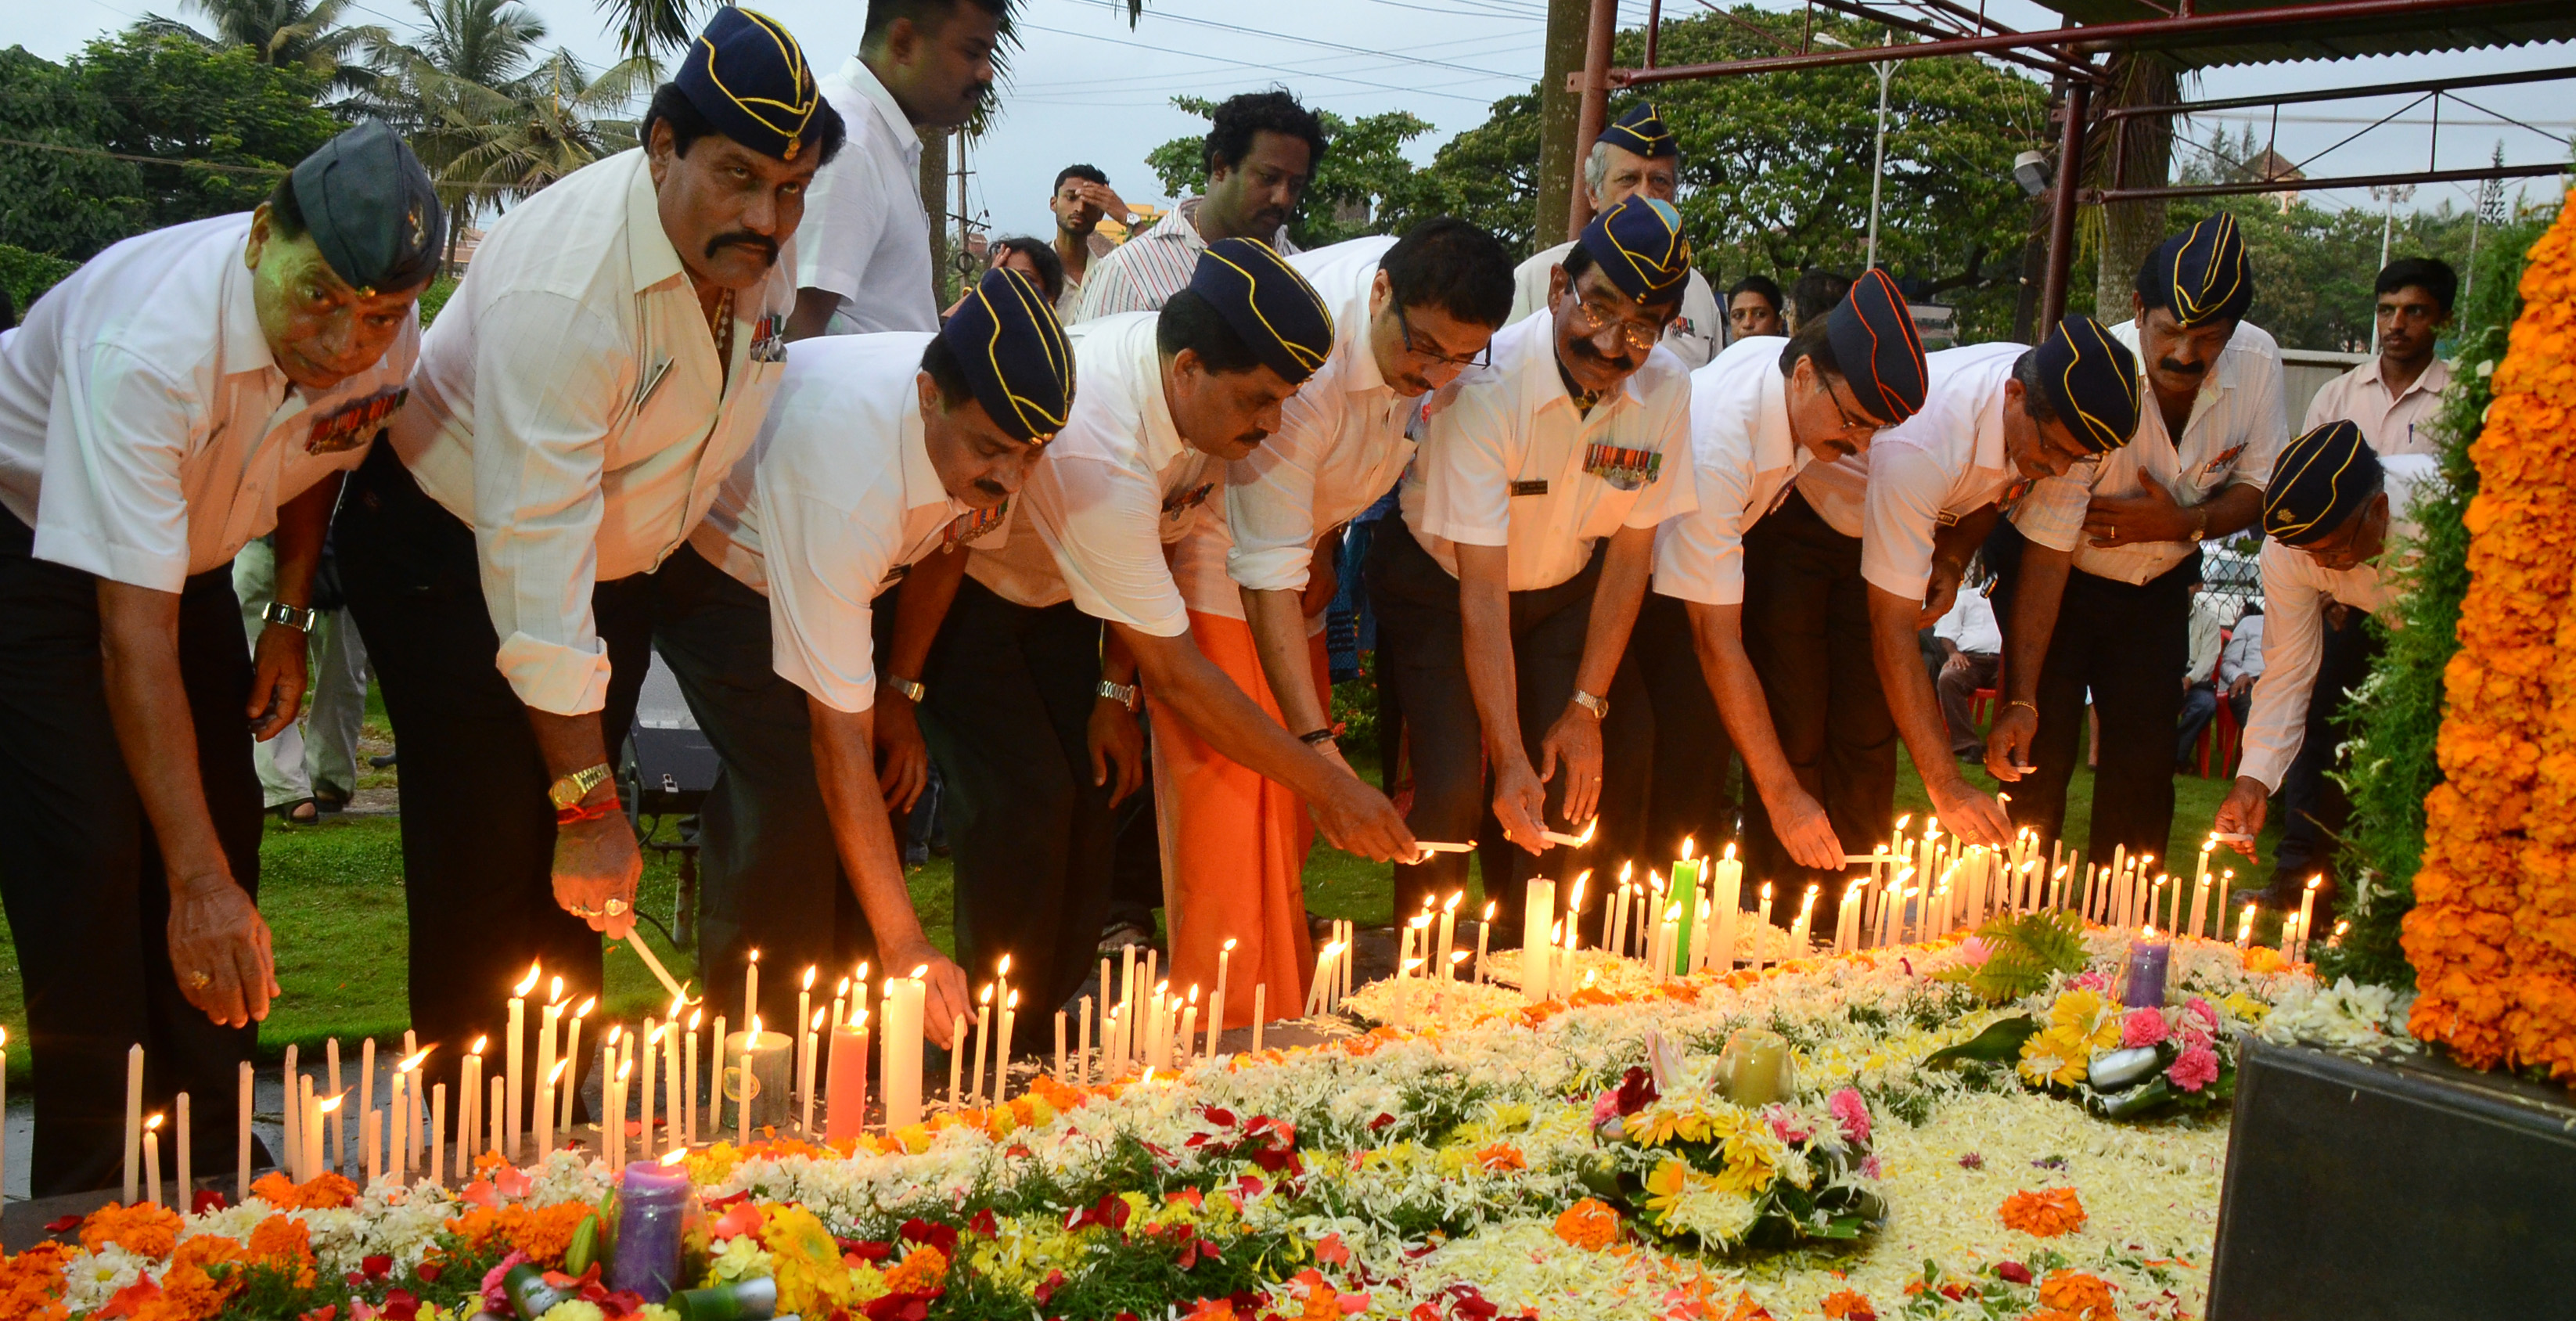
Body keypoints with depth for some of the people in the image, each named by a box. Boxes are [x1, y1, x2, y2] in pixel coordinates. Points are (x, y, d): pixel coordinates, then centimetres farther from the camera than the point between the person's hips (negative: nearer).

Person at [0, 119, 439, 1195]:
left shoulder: (388, 346, -21)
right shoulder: (147, 347, -41)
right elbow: (133, 632, -42)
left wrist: (290, 615, -7)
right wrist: (199, 879, -45)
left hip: (180, 544, 6)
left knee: (222, 816, 0)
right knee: (92, 846, -15)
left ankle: (209, 1161, 12)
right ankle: (90, 1192, -1)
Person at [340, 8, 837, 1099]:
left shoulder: (760, 250, -11)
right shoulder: (562, 285, -33)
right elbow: (535, 556, -35)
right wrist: (589, 801, -34)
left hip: (622, 558, 7)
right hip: (450, 550, -6)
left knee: (577, 885, 8)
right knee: (493, 856, -11)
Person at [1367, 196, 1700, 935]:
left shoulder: (1666, 390, -17)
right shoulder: (1488, 383, -31)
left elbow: (1631, 552, -6)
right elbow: (1483, 591, -31)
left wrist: (1587, 708, -6)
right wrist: (1509, 757, -33)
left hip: (1564, 592, 4)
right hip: (1441, 589, -4)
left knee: (1571, 788, -7)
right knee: (1454, 785, -17)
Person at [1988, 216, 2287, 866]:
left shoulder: (2258, 361, -16)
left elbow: (2258, 487, -1)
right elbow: (2046, 547, -30)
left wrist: (2184, 523, -25)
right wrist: (2022, 698, -32)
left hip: (2161, 589, 4)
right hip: (2062, 584, -4)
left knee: (2144, 769, 4)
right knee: (2038, 758, -7)